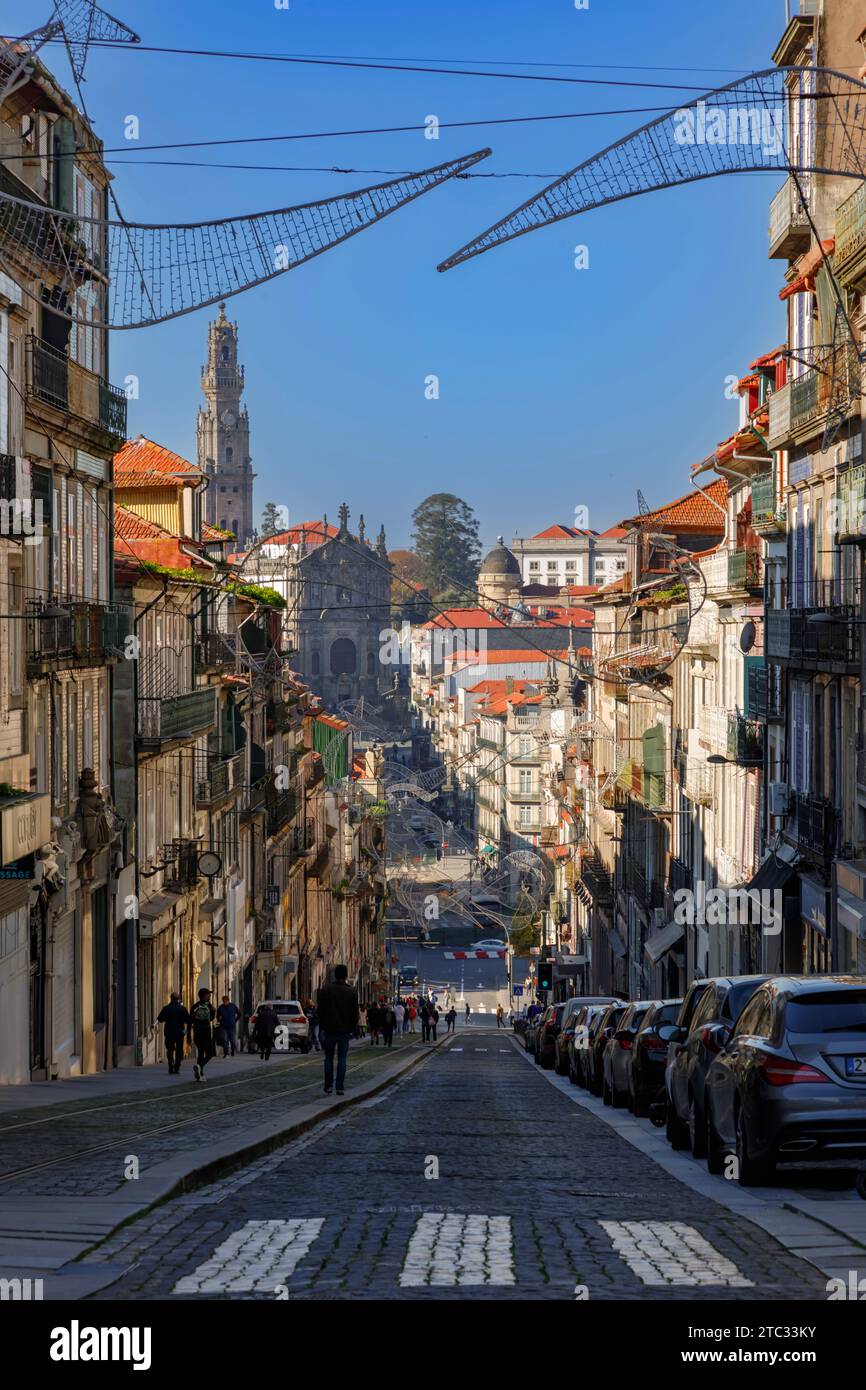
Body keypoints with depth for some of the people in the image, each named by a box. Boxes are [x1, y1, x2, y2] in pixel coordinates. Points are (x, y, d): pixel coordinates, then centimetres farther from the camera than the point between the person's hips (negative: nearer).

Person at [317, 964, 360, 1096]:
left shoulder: (325, 990, -3)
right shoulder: (352, 992, -3)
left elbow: (321, 1011, 1)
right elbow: (355, 1013, 0)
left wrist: (322, 1026, 10)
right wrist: (352, 1028, 11)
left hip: (329, 1030, 0)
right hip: (345, 1031, 0)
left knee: (329, 1058, 11)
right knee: (342, 1059, 4)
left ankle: (328, 1086, 7)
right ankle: (340, 1087, 1)